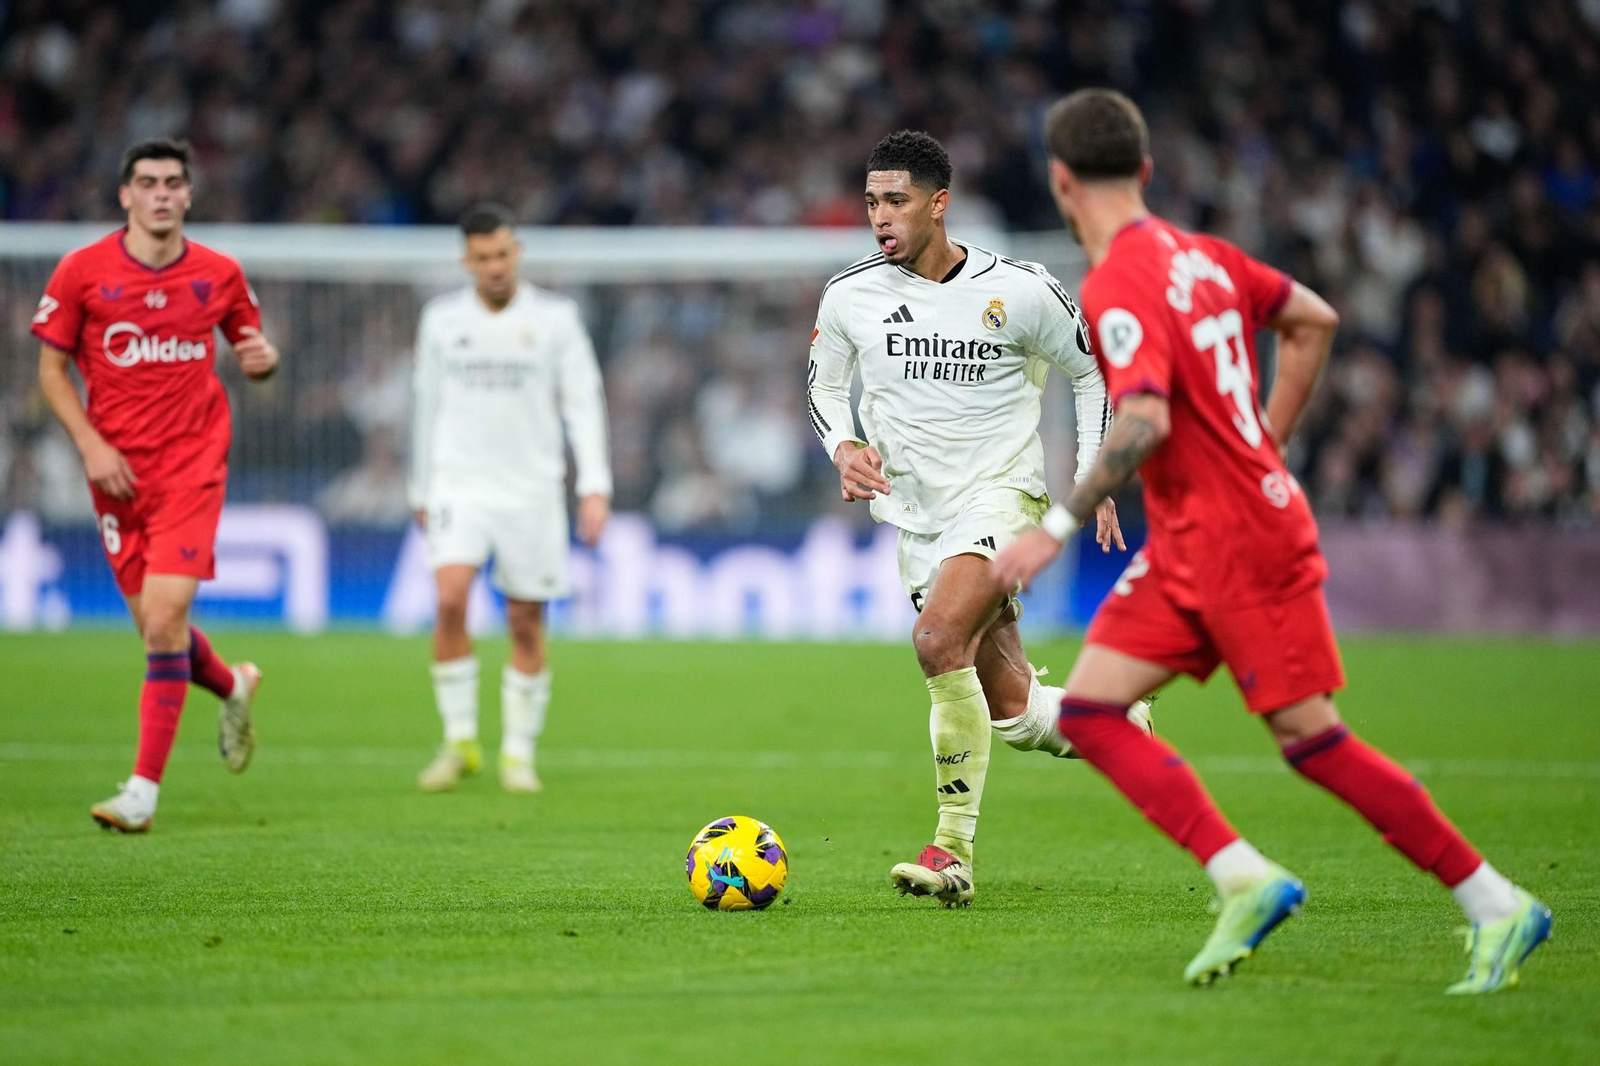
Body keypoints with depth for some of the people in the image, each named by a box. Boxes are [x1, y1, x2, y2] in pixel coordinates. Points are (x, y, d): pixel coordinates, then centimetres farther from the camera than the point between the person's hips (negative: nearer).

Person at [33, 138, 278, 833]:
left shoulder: (219, 274, 2)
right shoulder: (82, 271, -1)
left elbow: (250, 347, 17)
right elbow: (51, 367, 4)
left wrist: (264, 358, -8)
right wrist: (91, 445, -8)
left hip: (192, 463, -1)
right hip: (118, 471, 2)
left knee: (164, 618, -15)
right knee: (155, 626, 6)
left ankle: (144, 789, -11)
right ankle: (231, 687, 41)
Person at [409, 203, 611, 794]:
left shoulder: (554, 317, 0)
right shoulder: (442, 318, 5)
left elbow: (584, 402, 0)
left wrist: (595, 486, -9)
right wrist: (421, 490, 19)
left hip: (531, 490, 0)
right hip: (460, 484, 0)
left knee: (526, 623, 2)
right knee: (450, 598, -19)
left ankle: (518, 752, 15)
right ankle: (459, 741, -8)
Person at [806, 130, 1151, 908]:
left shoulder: (1017, 290, -10)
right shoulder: (850, 295, -2)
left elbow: (1091, 369, 6)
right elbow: (823, 385, 15)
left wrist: (1094, 478, 0)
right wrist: (844, 448, -5)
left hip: (1003, 494, -4)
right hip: (916, 515, 4)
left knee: (939, 640, -29)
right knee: (1013, 716, 5)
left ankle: (954, 851, -23)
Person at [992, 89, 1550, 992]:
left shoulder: (1118, 285, -18)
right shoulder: (1198, 255, 10)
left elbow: (1144, 423, -30)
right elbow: (1314, 320, 21)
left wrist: (1058, 528, -23)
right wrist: (1263, 448, 23)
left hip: (1241, 543, -9)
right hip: (1186, 548, 9)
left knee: (1310, 738, -5)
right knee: (1089, 710, 2)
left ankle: (1500, 907, 1)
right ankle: (1247, 881, -5)